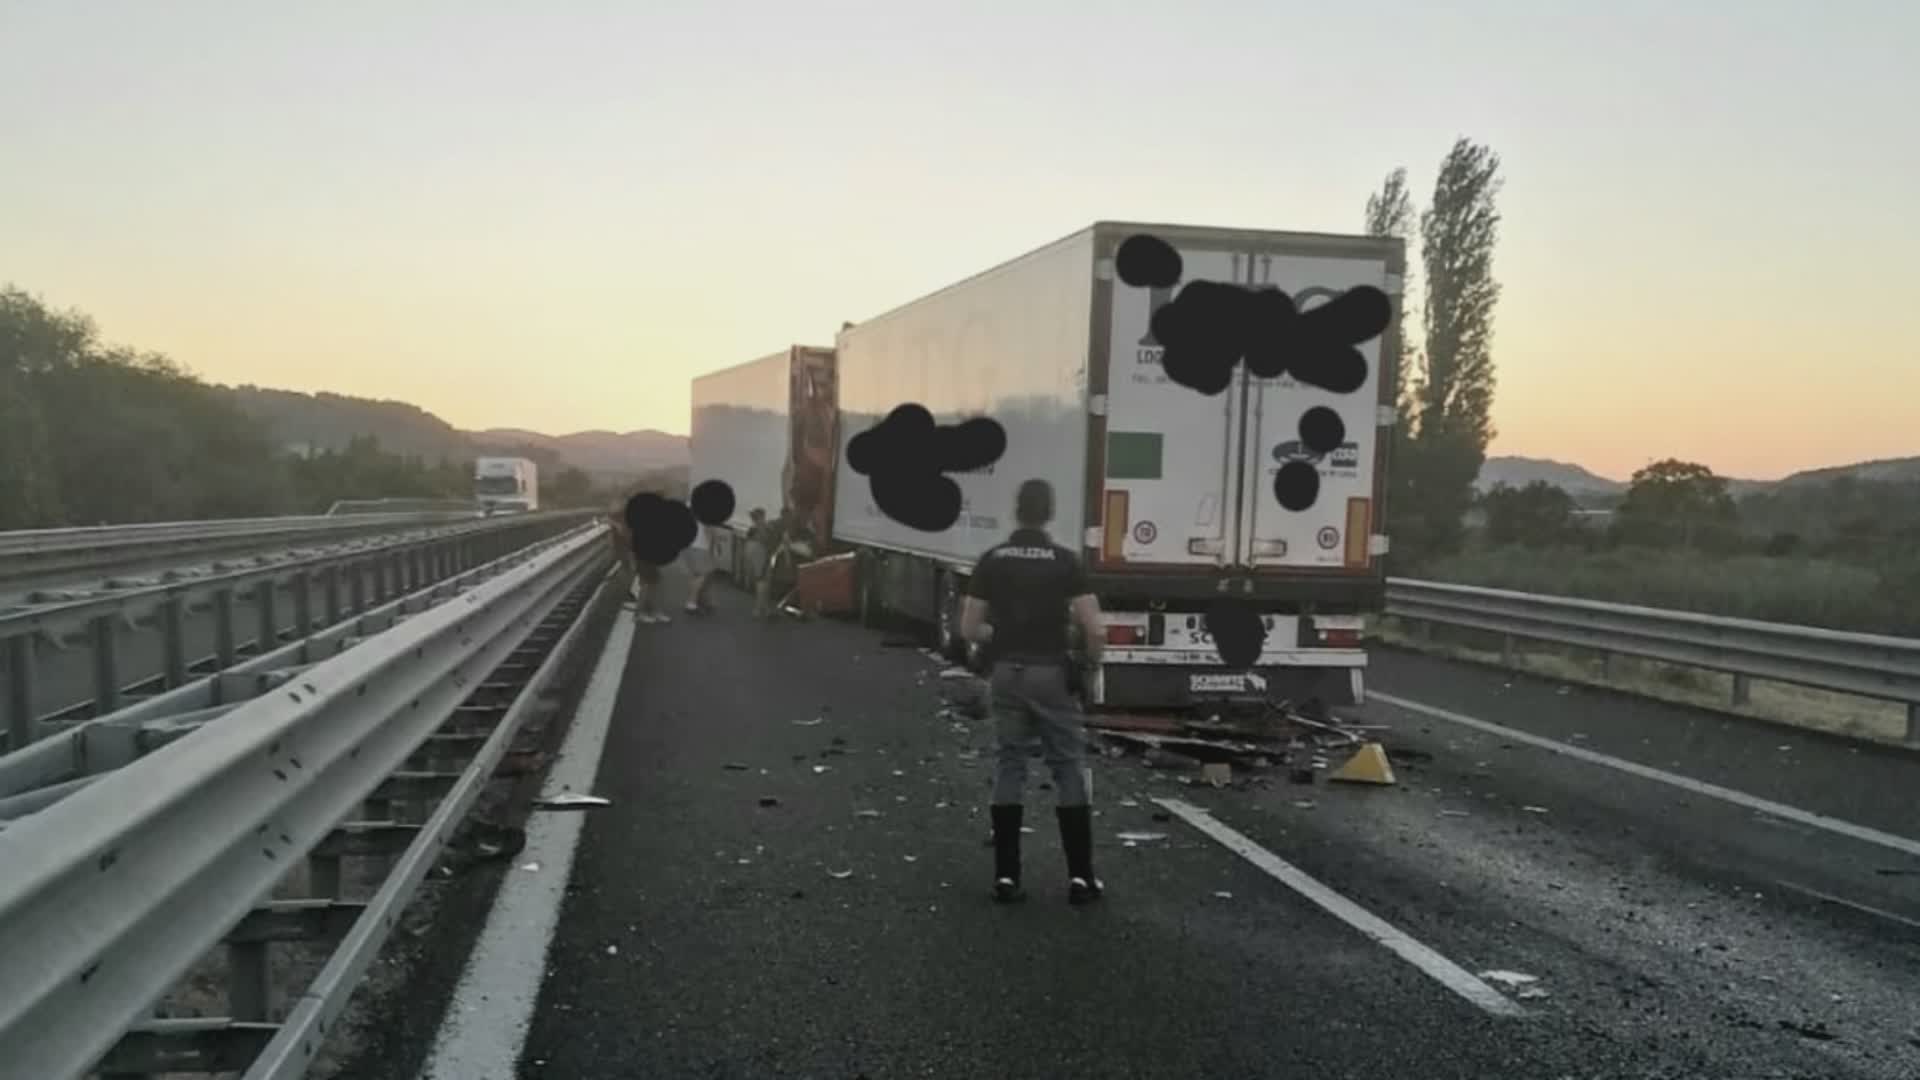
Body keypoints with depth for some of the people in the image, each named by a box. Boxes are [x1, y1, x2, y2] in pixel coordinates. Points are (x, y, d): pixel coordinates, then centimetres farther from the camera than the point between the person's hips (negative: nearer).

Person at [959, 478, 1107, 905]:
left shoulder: (992, 559, 1)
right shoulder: (1064, 560, -7)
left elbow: (969, 628, 1)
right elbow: (1094, 629, -13)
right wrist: (1092, 661, 7)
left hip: (1006, 673, 3)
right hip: (1051, 673, -3)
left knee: (1008, 768, 9)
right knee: (1069, 769, 6)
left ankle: (1006, 875, 8)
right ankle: (1080, 876, 6)